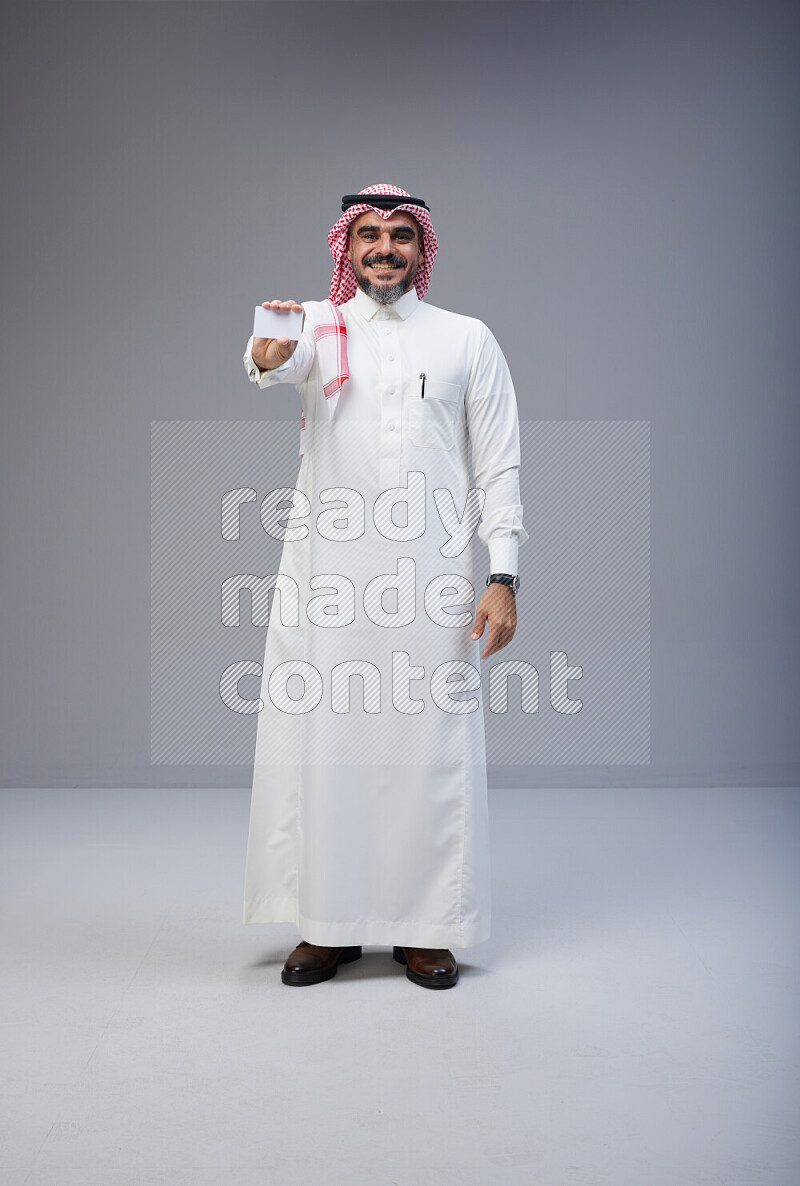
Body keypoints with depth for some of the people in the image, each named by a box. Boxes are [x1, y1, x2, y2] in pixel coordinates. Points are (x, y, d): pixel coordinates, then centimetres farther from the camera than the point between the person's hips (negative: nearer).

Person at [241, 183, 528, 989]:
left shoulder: (467, 340, 11)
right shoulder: (316, 325, 10)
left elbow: (498, 464, 7)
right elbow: (280, 363, -15)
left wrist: (503, 576, -3)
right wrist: (266, 356, -40)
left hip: (431, 575, 0)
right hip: (326, 574, 0)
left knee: (432, 743, 1)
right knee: (320, 739, 2)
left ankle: (426, 928, 16)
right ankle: (328, 923, 17)